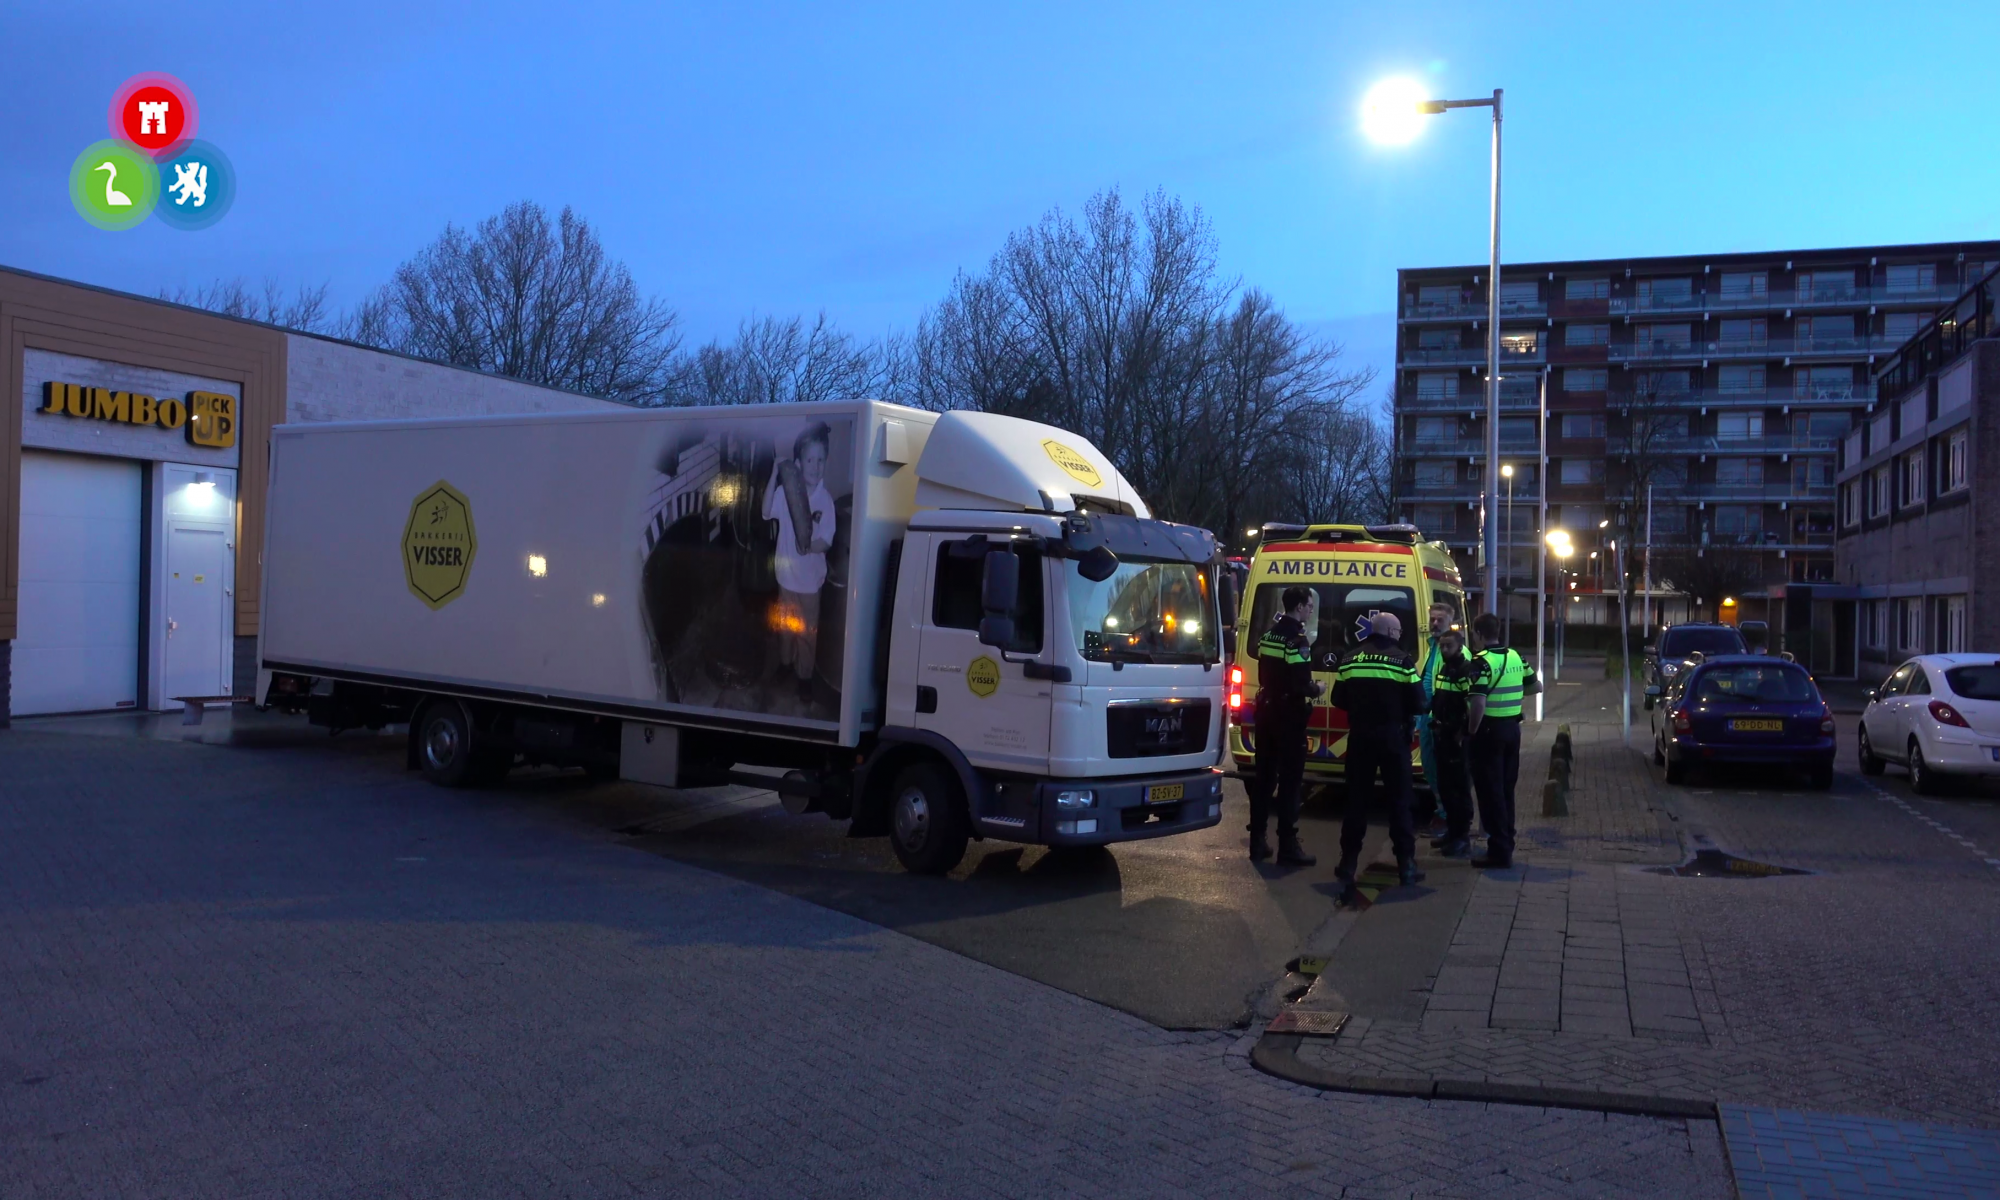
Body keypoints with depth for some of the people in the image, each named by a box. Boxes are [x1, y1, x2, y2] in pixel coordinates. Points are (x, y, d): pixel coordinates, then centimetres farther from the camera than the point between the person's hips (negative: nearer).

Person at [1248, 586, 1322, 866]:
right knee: (1290, 780, -2)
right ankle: (1288, 847, 0)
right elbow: (1299, 684, -23)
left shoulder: (1269, 633, 10)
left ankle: (1257, 842, 17)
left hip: (1266, 711, 8)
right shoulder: (1297, 638, -16)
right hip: (1288, 716, -8)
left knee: (1264, 776, 12)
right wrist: (1316, 689, -2)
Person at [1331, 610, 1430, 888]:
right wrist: (1404, 711, 13)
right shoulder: (1402, 660, -6)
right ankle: (1406, 865, 7)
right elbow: (1418, 704, -8)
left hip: (1360, 736, 3)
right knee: (1399, 801, 6)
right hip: (1392, 737, -3)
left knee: (1356, 799, 11)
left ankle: (1348, 862, 13)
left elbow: (1338, 700, 8)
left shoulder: (1350, 659, 5)